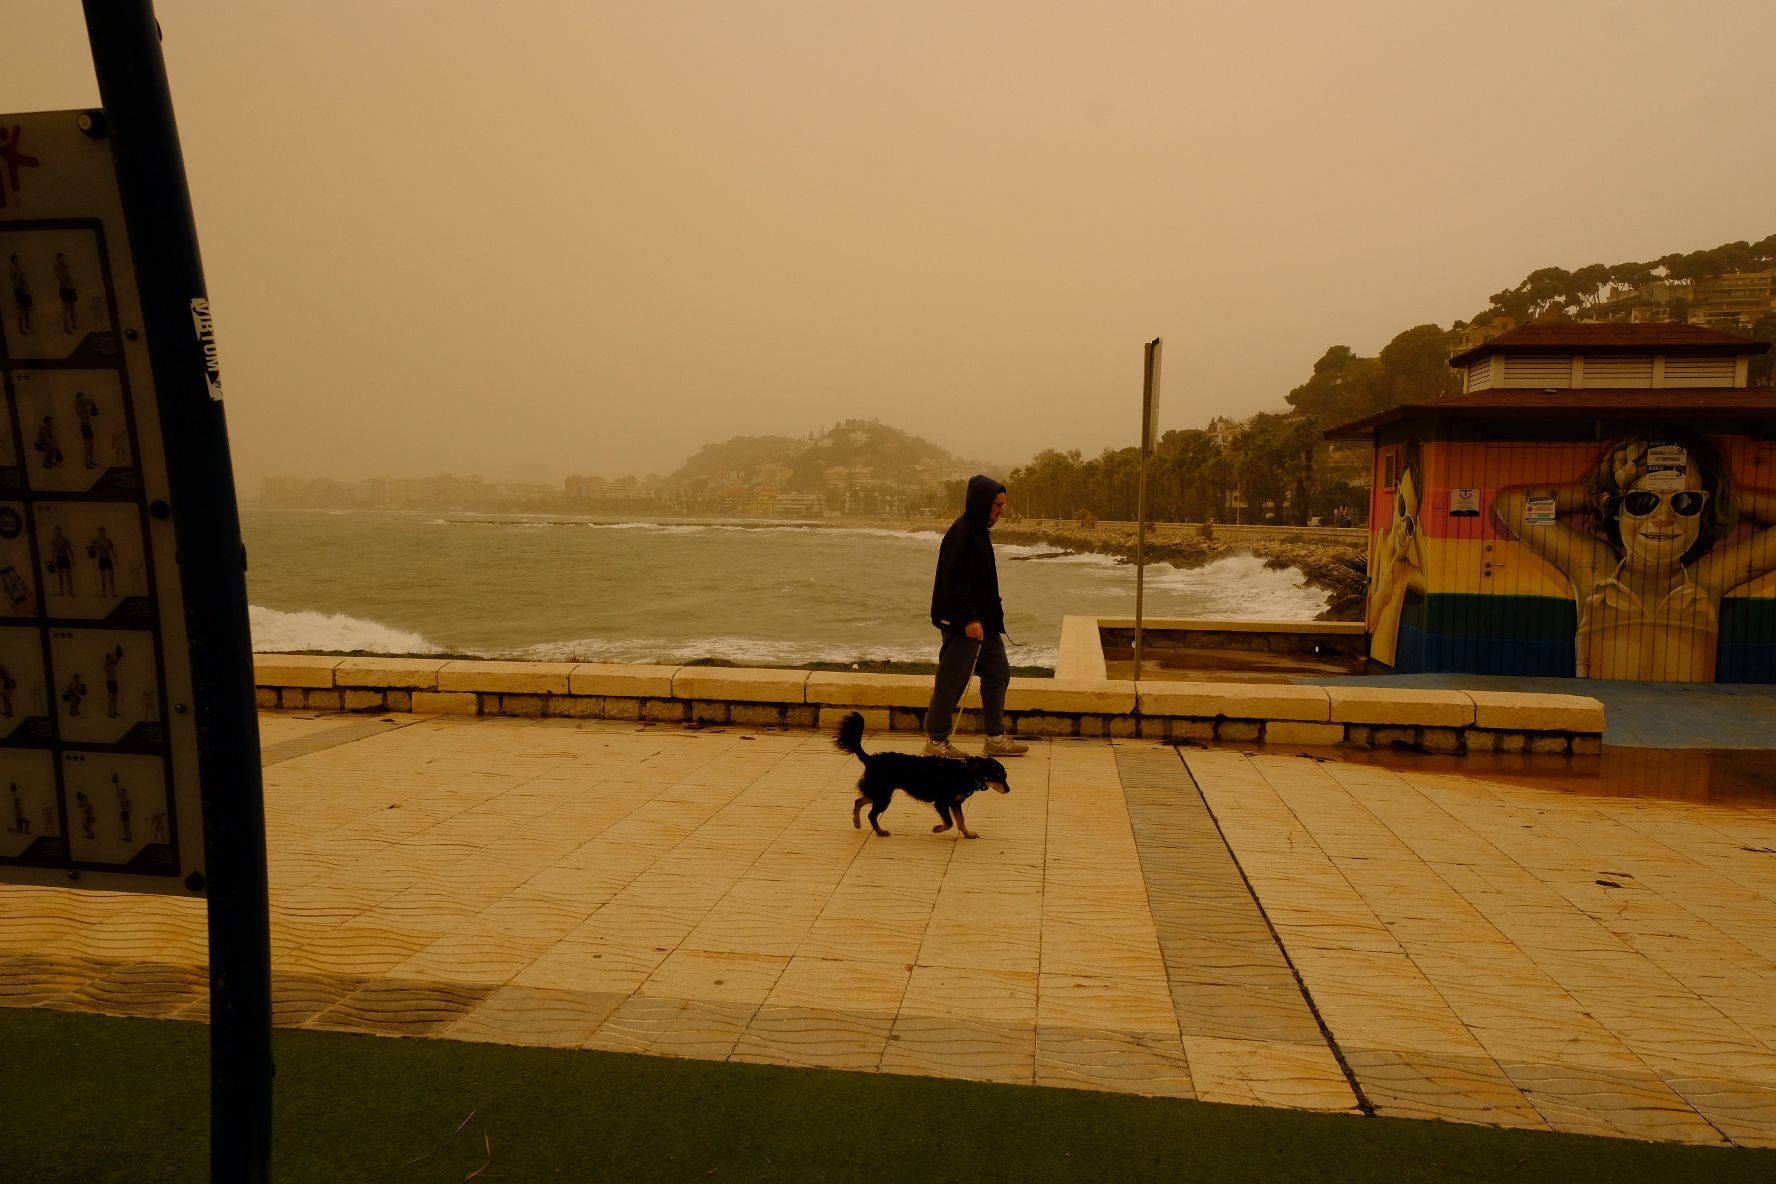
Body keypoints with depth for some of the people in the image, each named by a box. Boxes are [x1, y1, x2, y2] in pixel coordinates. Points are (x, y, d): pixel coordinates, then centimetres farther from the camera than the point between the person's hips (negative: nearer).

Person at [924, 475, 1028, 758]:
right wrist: (969, 619, -26)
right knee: (952, 681, -2)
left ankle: (996, 738, 21)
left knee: (998, 673, 13)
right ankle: (936, 740, 9)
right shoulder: (960, 533, -18)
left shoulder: (979, 531, 13)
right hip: (963, 624, -10)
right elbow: (955, 581, -23)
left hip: (984, 620, 11)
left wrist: (992, 616, 20)